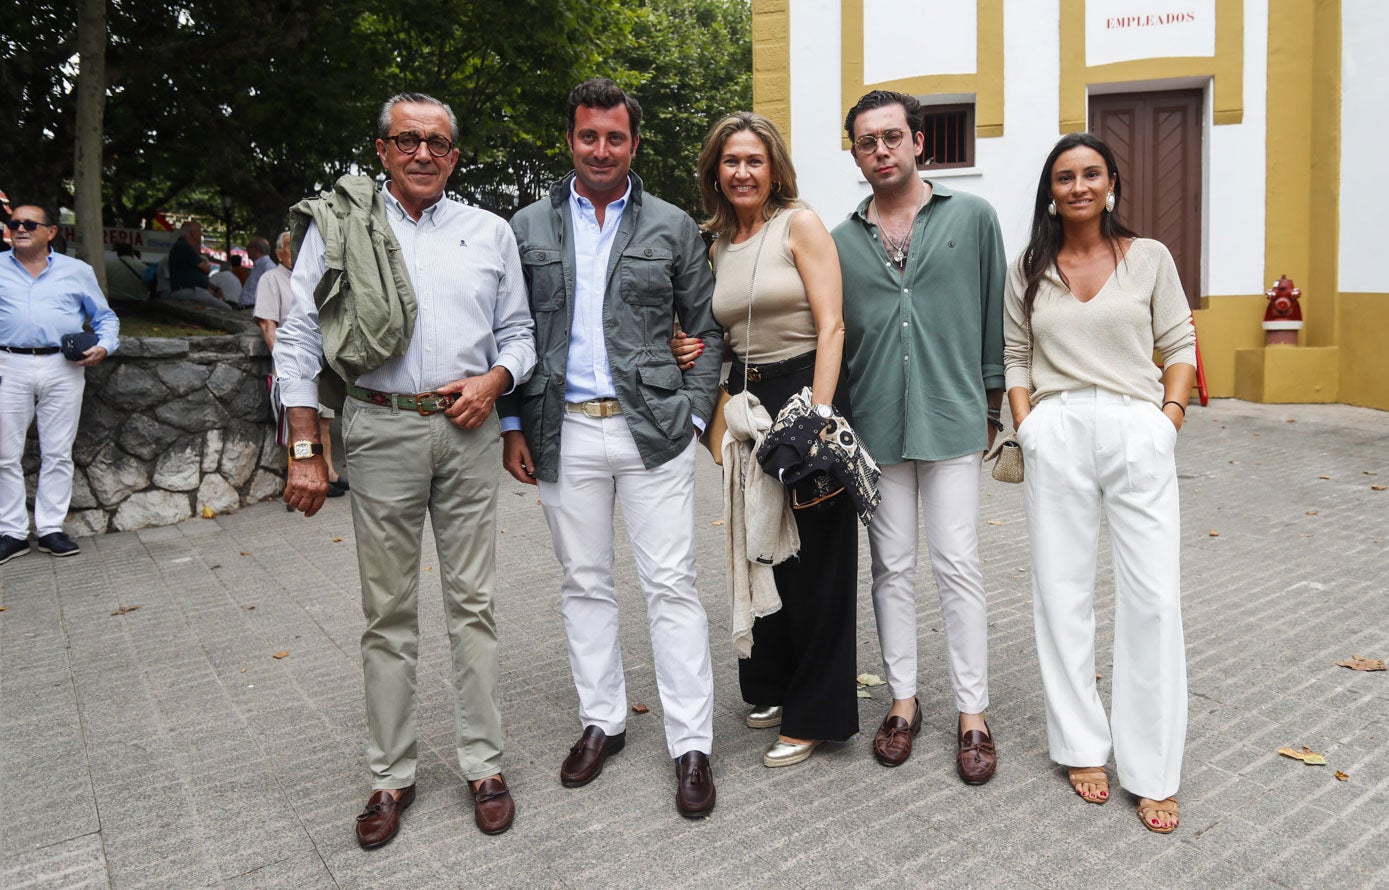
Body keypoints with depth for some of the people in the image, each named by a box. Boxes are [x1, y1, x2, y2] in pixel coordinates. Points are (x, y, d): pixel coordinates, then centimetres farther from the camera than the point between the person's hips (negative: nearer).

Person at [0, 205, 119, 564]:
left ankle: (50, 529, 12)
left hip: (63, 369, 0)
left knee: (57, 454, 4)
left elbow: (105, 316, 14)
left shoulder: (77, 271, 11)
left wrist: (104, 346, -3)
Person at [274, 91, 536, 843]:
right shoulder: (338, 226, 5)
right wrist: (305, 452, -3)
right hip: (381, 429, -1)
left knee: (473, 604, 5)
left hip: (468, 429, 1)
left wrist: (494, 379, -6)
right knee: (388, 612, 6)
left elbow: (519, 331, 15)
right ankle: (391, 775, 19)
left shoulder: (490, 232, 11)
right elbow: (298, 340, 2)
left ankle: (483, 765, 18)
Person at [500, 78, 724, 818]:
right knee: (583, 584, 11)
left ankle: (691, 744, 9)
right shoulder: (528, 228, 9)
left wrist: (695, 414, -3)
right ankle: (601, 721, 27)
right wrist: (513, 426, 2)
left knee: (671, 586, -1)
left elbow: (707, 330, 7)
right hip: (563, 432, 2)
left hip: (654, 429, -2)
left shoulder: (672, 227, 6)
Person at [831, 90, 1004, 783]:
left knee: (958, 566, 1)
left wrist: (989, 406, 4)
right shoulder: (842, 241, 8)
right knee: (892, 568, 10)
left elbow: (994, 315, 5)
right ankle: (903, 700, 24)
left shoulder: (972, 217, 3)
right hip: (875, 427, 2)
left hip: (950, 420, -2)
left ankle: (972, 713, 13)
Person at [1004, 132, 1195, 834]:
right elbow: (1015, 358, 12)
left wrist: (1170, 413, -3)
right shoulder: (1029, 270, 12)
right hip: (1056, 433, 1)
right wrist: (1026, 429, 0)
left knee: (1154, 597, -4)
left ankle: (1153, 772, 8)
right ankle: (1082, 747, 19)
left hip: (1138, 431, -1)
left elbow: (1180, 346, 10)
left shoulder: (1149, 258, 9)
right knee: (1062, 591, 4)